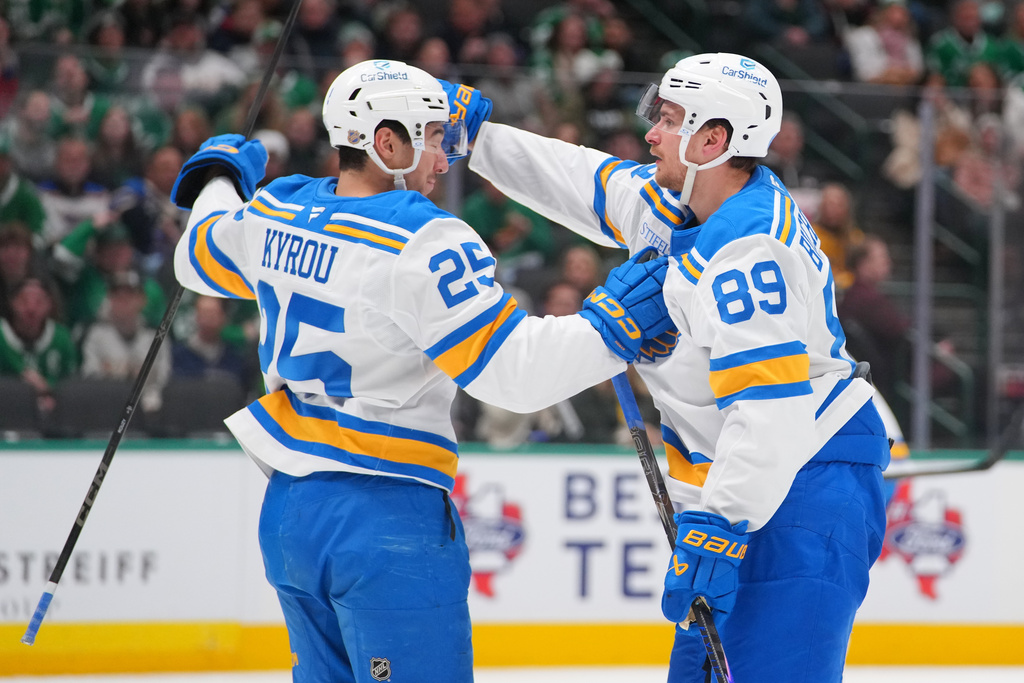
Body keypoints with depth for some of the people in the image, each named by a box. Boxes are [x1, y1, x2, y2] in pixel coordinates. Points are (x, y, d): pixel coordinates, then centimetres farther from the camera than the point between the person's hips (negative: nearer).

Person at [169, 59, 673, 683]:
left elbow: (201, 258, 27)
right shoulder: (423, 245, -18)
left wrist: (218, 180, 45)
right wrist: (611, 326, -14)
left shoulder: (273, 212, 4)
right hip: (388, 515, -8)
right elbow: (512, 370, -22)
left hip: (289, 513, 8)